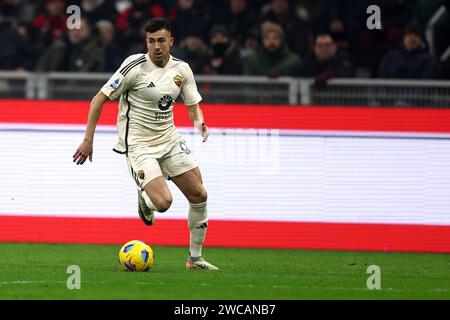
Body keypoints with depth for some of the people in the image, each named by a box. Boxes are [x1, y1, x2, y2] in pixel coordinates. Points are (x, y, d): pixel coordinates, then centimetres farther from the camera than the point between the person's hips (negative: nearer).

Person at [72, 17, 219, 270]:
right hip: (138, 144, -6)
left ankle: (195, 258, 17)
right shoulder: (135, 66, -15)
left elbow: (193, 105, 13)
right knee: (163, 202, -21)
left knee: (199, 195, 1)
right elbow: (99, 99, -12)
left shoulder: (182, 69, 1)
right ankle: (144, 198, 18)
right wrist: (88, 140, -15)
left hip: (170, 140, 6)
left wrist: (200, 122, -12)